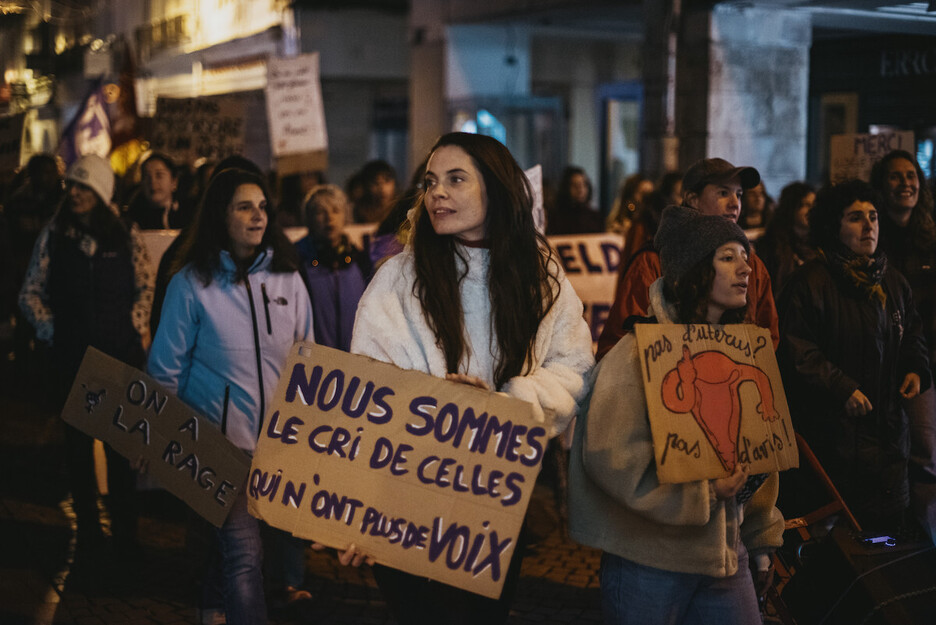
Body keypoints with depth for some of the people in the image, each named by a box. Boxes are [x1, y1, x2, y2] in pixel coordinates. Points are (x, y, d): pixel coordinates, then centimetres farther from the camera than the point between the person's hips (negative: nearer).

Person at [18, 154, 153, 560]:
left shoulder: (126, 236, 1)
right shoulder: (53, 235, 1)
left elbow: (145, 287, 9)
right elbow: (30, 293, 7)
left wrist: (137, 326, -3)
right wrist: (49, 328, -4)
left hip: (121, 355, -1)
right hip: (72, 356, 1)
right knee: (78, 446, 8)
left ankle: (125, 533, 20)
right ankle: (87, 533, 20)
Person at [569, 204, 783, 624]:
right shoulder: (639, 353, -12)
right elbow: (610, 456, -20)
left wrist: (761, 540, 17)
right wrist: (703, 491, -20)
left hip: (725, 554, 6)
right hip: (649, 557, -6)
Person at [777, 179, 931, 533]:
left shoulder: (893, 282, 12)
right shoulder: (810, 282, -11)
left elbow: (913, 333, 25)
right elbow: (796, 351, -15)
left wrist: (916, 369, 5)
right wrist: (841, 388, -21)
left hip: (887, 428, 7)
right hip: (829, 428, -7)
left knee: (888, 526, 14)